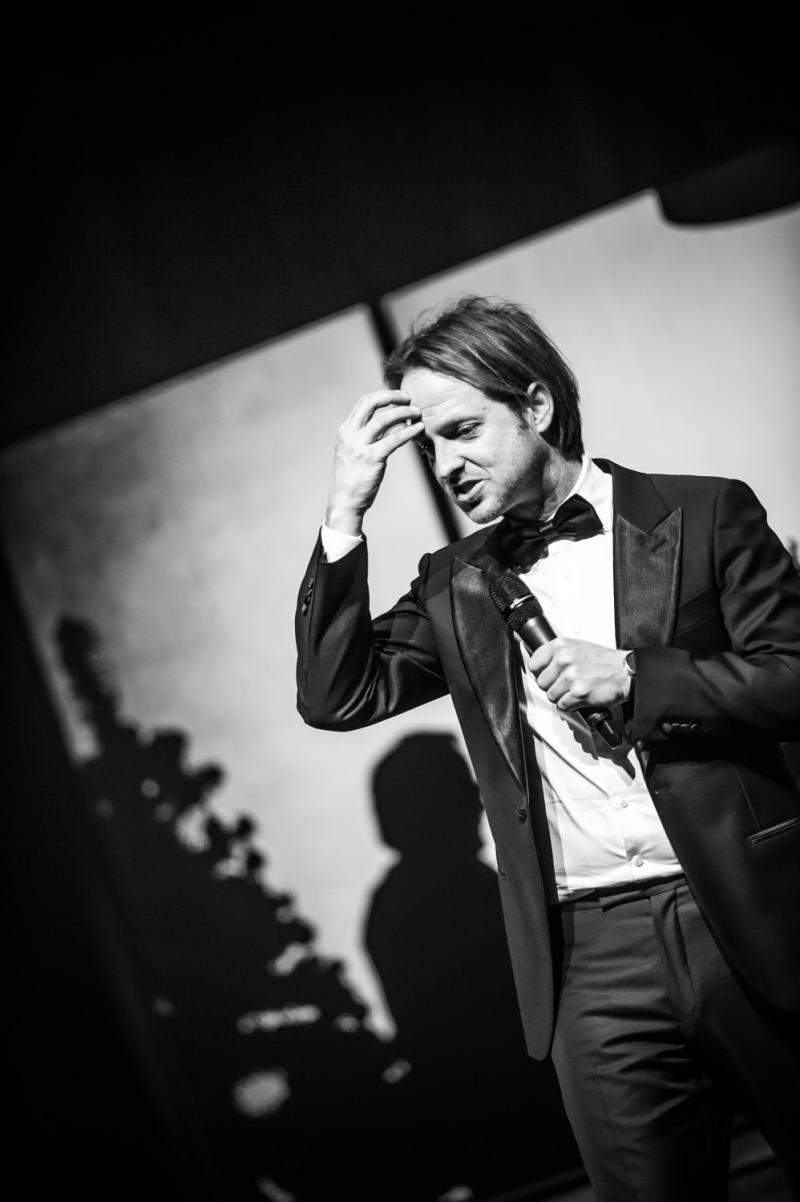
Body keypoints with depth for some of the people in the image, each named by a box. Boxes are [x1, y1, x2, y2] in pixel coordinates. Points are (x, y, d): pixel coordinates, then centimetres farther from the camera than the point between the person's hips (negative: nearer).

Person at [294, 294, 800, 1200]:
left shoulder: (704, 515, 3)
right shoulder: (455, 588, 12)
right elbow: (335, 698, 3)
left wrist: (634, 677, -13)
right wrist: (345, 516, -3)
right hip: (592, 960, 2)